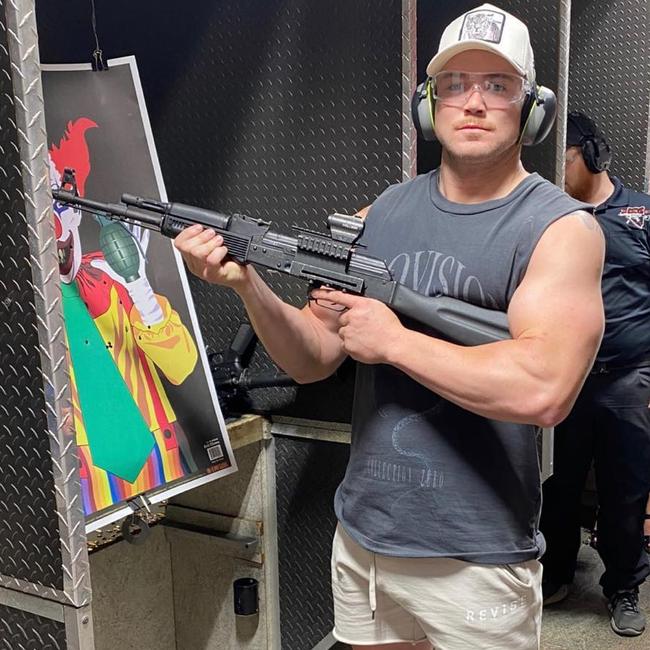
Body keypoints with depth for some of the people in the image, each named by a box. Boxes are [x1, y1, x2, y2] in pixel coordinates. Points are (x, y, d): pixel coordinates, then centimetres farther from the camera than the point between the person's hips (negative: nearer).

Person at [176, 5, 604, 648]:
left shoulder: (562, 227, -11)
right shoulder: (386, 211, 3)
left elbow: (543, 390, -27)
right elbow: (311, 360, 3)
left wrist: (392, 340, -19)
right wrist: (246, 283, -14)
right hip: (361, 538, 5)